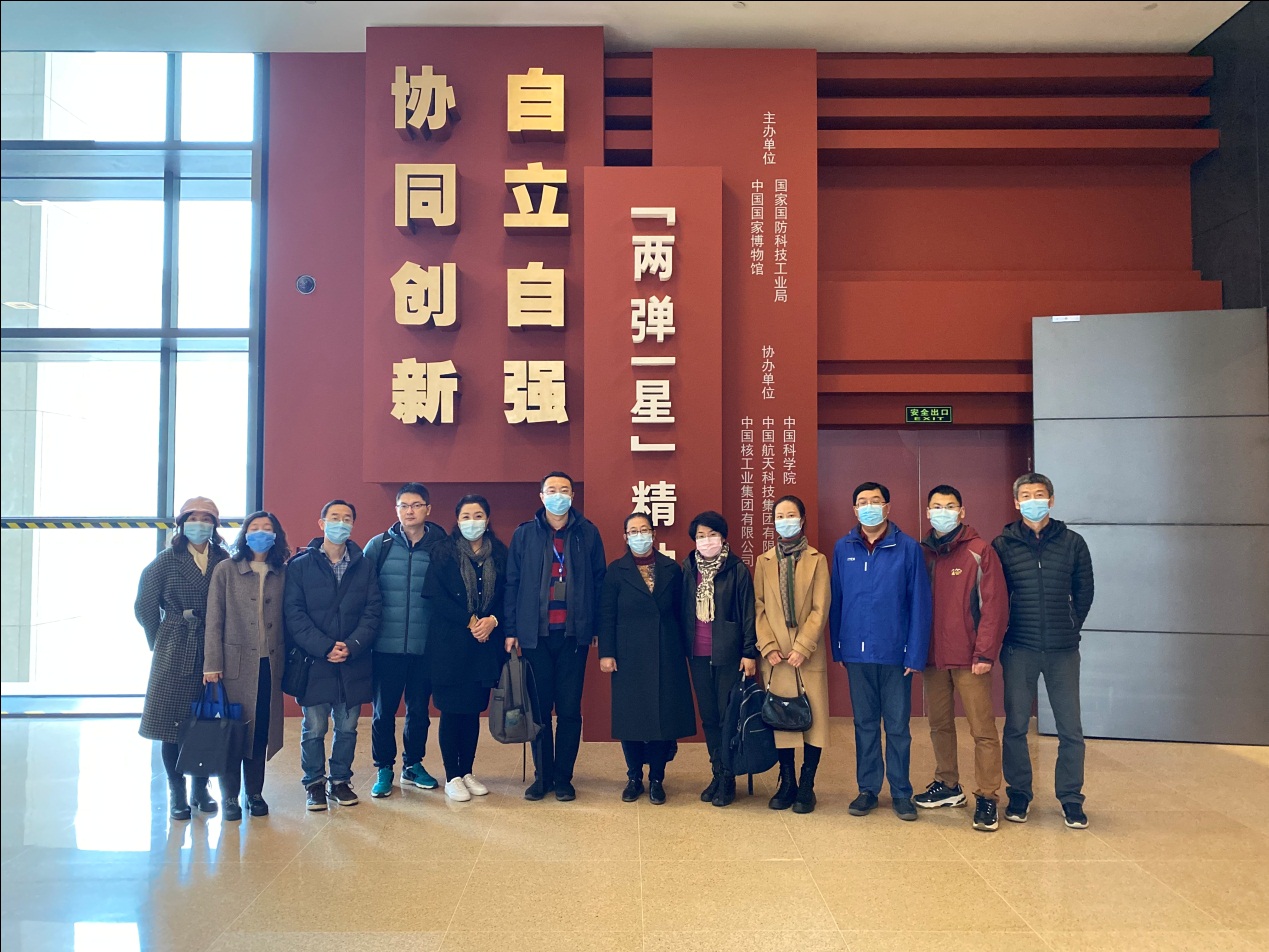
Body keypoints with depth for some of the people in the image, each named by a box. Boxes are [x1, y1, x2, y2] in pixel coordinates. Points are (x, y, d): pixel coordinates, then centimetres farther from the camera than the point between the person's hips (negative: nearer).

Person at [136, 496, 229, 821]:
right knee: (172, 724, 2)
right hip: (175, 655, -1)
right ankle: (177, 792, 13)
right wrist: (162, 643, 5)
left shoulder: (225, 561, 4)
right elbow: (145, 607, 4)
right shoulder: (166, 561, 1)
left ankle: (201, 787, 21)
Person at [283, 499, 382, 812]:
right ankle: (314, 783, 20)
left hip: (354, 663, 2)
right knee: (314, 728, 4)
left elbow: (372, 611, 2)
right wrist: (324, 647, -15)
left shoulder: (364, 565, 7)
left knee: (347, 727, 10)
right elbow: (294, 613, -6)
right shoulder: (300, 565, 1)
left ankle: (341, 781, 24)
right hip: (314, 662, -2)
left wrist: (352, 646, -12)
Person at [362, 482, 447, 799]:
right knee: (383, 710, 7)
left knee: (419, 709, 12)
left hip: (425, 647, 1)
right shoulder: (379, 546, 1)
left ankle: (413, 764, 29)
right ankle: (383, 769, 22)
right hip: (386, 646, 0)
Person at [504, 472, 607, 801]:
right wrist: (510, 629, -2)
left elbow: (598, 582, 4)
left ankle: (563, 778, 15)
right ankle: (542, 775, 19)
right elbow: (512, 583, 4)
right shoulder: (524, 534, 4)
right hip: (535, 634, 0)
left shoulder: (588, 533, 4)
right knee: (539, 708, 7)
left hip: (573, 634, 0)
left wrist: (597, 628, -1)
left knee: (569, 709, 4)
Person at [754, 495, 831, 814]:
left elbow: (820, 609, -4)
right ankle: (787, 782, 16)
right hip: (775, 655, 2)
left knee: (813, 715, 0)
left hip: (808, 654, -1)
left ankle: (807, 786, 10)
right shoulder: (764, 561, 9)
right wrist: (768, 646, -7)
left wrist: (802, 648, -12)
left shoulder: (817, 560, 2)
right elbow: (759, 608, 4)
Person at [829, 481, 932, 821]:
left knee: (898, 726, 7)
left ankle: (901, 792, 20)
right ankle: (867, 789, 23)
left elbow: (920, 604, -6)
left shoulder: (908, 548, -5)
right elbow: (835, 601, 5)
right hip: (857, 654, 2)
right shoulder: (843, 548, 3)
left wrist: (916, 653, -10)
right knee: (865, 724, 12)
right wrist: (838, 647, 3)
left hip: (895, 653, -2)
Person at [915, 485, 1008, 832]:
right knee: (939, 724, 13)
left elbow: (995, 604, -9)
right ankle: (948, 786, 28)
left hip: (970, 658, -5)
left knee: (983, 729, -2)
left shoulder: (979, 551, -5)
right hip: (933, 657, 5)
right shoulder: (922, 553, 10)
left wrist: (985, 653, -14)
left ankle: (987, 798, 5)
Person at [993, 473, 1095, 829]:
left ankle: (1071, 798, 16)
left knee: (1070, 728, 4)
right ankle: (1019, 794, 18)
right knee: (1016, 726, 5)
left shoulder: (1072, 542, 4)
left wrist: (1070, 627, 7)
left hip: (1062, 650, 1)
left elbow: (1084, 592, 11)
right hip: (1019, 649, 0)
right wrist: (1004, 633, 2)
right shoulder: (1003, 545, 2)